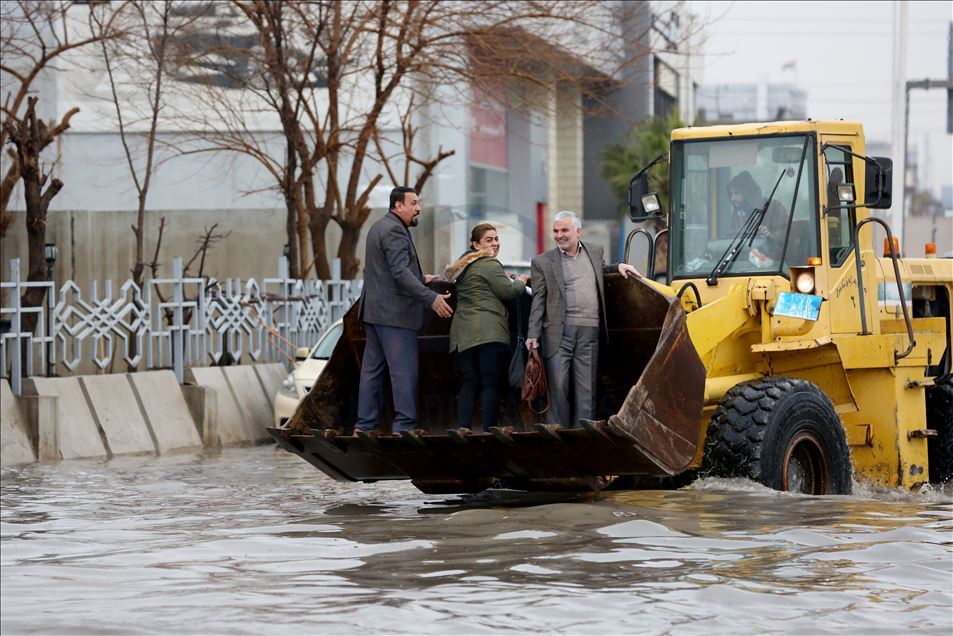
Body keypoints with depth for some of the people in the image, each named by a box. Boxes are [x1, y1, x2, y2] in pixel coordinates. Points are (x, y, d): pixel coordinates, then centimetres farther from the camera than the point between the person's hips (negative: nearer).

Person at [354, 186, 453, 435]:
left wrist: (421, 279, 25)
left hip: (374, 310, 11)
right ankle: (404, 426, -12)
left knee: (372, 369, 10)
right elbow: (400, 271, -24)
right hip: (394, 313, -11)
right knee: (404, 370, -9)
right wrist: (431, 298, -27)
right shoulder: (394, 230, -14)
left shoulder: (379, 228, 20)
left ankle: (364, 426, 11)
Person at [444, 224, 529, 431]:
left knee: (469, 383, 5)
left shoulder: (464, 264, 23)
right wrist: (520, 282, 15)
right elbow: (509, 292, -6)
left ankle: (463, 430, -3)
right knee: (491, 384, -6)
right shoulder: (490, 265, -5)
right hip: (489, 333, -8)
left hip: (462, 334, 8)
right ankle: (488, 431, -11)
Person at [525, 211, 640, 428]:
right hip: (559, 333, -3)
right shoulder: (543, 262, 5)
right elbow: (538, 301, 2)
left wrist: (618, 267, 14)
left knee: (586, 390, 3)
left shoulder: (595, 252, 14)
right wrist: (533, 335, -7)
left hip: (589, 334, 3)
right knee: (557, 387, -4)